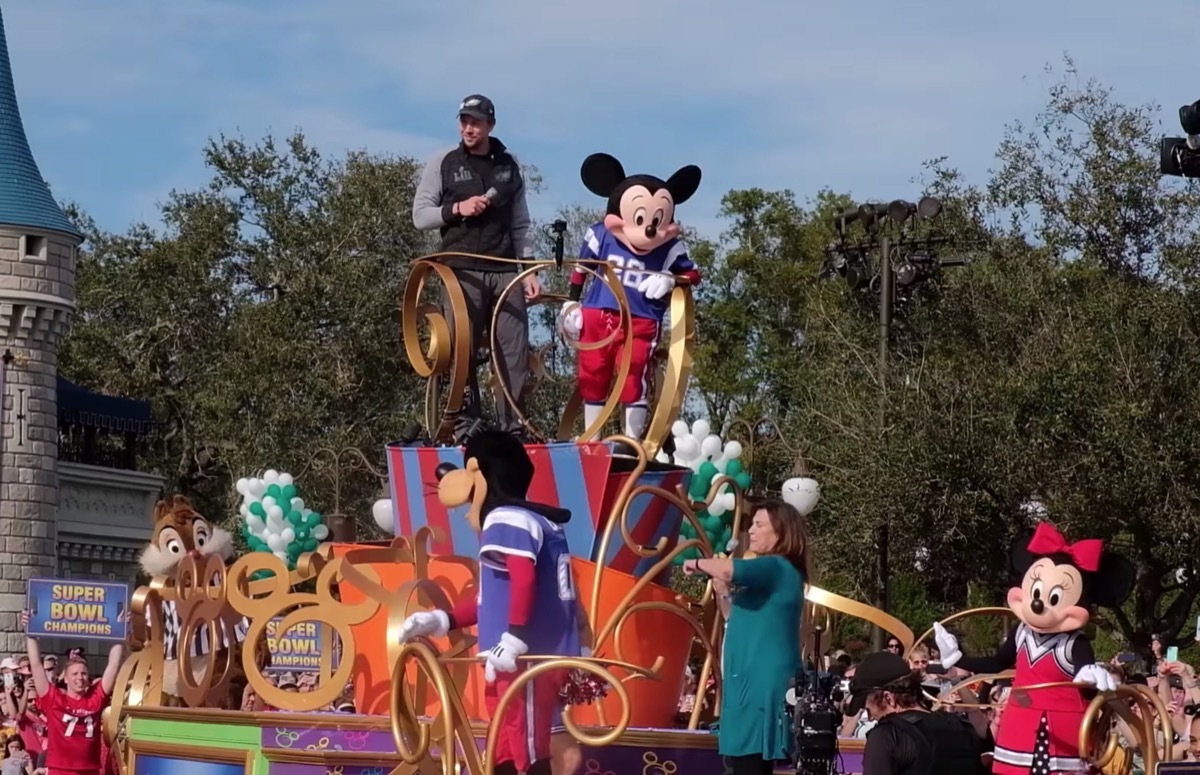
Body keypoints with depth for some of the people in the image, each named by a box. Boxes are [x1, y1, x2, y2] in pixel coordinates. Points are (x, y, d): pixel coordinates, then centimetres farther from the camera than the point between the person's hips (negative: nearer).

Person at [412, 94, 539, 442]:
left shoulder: (508, 165, 13)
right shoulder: (443, 163, 5)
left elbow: (520, 224, 14)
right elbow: (420, 215, 4)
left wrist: (529, 270, 6)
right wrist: (456, 209, -12)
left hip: (506, 271, 2)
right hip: (462, 272, -2)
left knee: (516, 354, -2)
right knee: (462, 354, -5)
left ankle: (514, 430, 2)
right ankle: (465, 429, -3)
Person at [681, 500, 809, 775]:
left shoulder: (778, 568, -10)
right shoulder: (769, 572, 22)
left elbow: (732, 569, -29)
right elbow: (737, 618, 33)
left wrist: (699, 564, -10)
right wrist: (720, 586, 19)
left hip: (763, 684, -10)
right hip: (750, 682, 10)